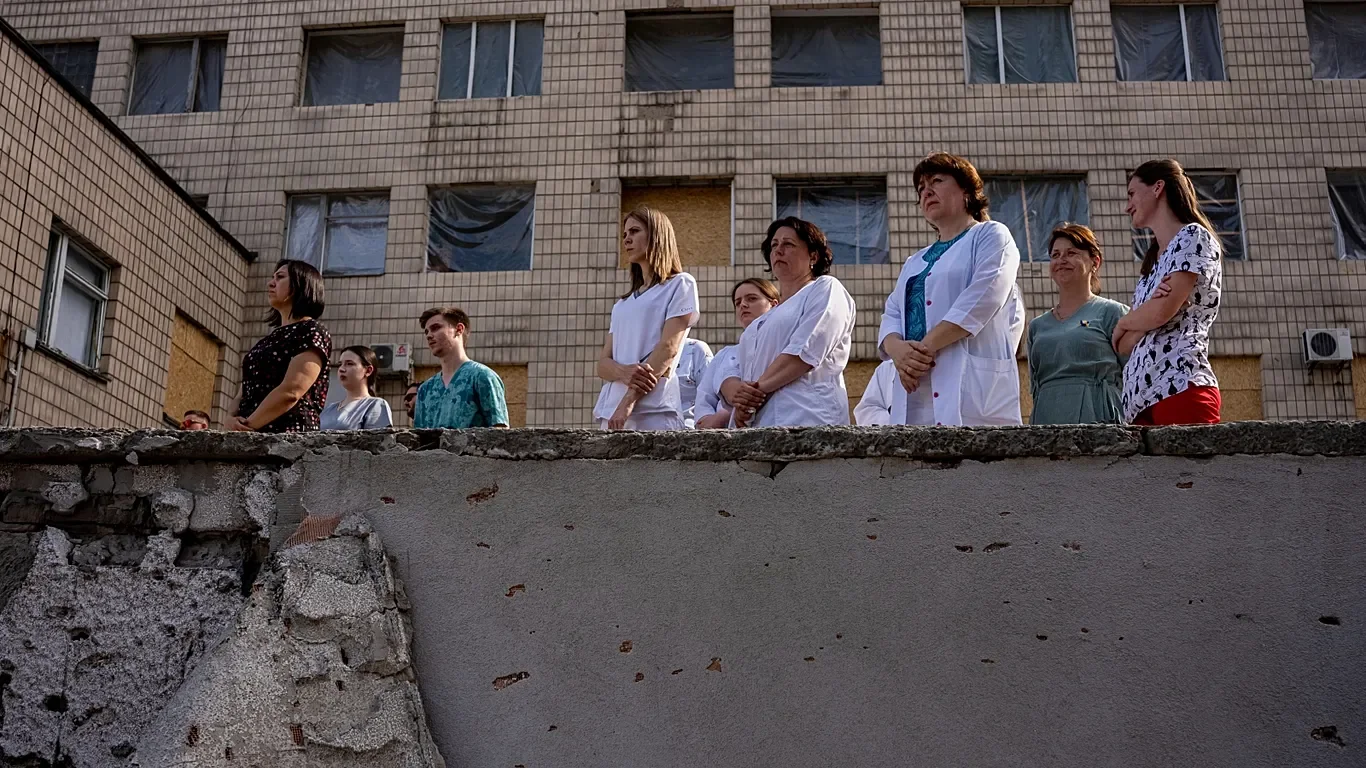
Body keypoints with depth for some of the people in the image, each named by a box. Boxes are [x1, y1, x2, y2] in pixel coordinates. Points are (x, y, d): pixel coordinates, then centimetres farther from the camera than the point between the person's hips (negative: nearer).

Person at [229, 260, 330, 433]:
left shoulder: (312, 332, -3)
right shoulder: (272, 337, 23)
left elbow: (290, 392, -15)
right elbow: (248, 391, 19)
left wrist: (247, 425, -13)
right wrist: (233, 419, -3)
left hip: (285, 435, -8)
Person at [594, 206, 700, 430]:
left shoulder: (680, 284, 7)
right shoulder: (622, 304, 26)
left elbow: (668, 348, -6)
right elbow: (603, 364, 15)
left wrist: (629, 401, -16)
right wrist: (624, 372, -10)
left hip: (654, 412, -6)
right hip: (610, 413, 6)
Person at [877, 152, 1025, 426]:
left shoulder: (990, 236, 11)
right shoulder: (914, 263, 30)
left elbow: (983, 297, -6)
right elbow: (892, 316, 17)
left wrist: (926, 346, -13)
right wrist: (897, 349, -8)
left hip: (972, 390, -5)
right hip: (914, 398, 5)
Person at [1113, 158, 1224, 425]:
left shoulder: (1193, 237, 4)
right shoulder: (1151, 265, 26)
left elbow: (1163, 311, -11)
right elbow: (1123, 346, 17)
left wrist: (1123, 323, 10)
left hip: (1180, 385, -7)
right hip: (1140, 397, 7)